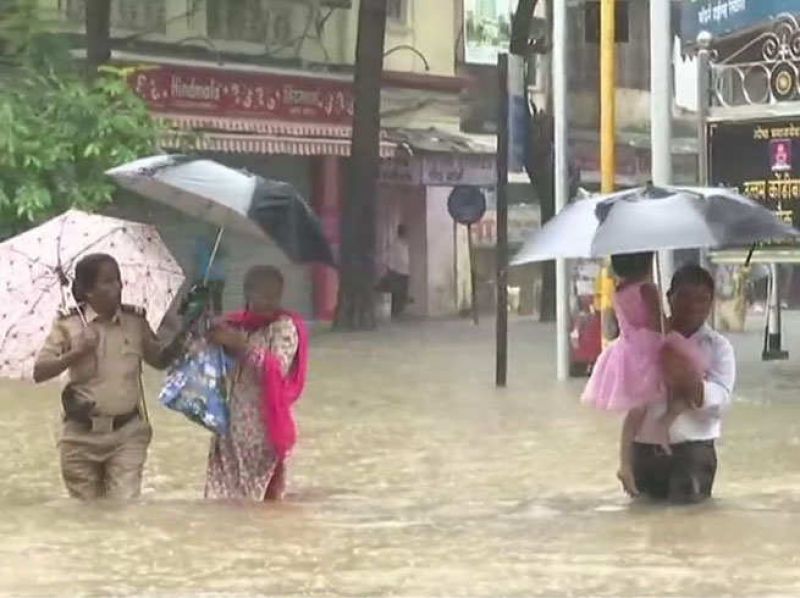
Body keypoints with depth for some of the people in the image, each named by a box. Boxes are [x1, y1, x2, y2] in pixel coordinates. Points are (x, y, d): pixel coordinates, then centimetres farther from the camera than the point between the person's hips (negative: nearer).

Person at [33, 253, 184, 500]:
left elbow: (161, 359, 16)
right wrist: (77, 352, -23)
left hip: (127, 433, 0)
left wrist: (181, 336, -3)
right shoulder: (69, 326, -6)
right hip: (82, 434, 0)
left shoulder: (135, 322, 1)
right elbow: (39, 372, -11)